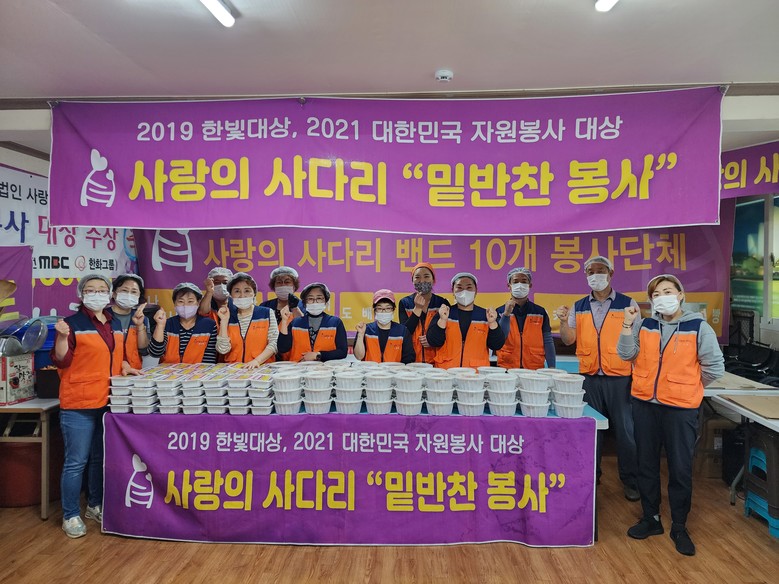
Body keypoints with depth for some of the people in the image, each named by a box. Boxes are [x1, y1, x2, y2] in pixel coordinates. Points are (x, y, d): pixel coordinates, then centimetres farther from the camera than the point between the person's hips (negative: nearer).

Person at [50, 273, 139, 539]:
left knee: (100, 458, 17)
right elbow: (61, 362, -13)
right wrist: (62, 336, -27)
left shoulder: (115, 324, 12)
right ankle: (70, 515, 14)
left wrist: (125, 367, 5)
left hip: (108, 402, 6)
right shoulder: (73, 323, -8)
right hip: (79, 405, -6)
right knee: (76, 462, 0)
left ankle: (95, 505, 32)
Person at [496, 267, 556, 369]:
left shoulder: (540, 312, 5)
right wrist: (506, 314, -20)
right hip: (506, 368, -1)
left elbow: (547, 342, 4)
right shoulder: (500, 311, 2)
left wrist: (552, 368, -2)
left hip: (535, 369, 1)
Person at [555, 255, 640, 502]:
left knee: (626, 430, 4)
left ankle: (630, 481, 21)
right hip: (590, 378, 3)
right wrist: (564, 322, -14)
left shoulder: (628, 304, 0)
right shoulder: (578, 307, 8)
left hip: (620, 378, -2)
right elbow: (569, 339, 5)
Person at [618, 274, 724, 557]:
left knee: (680, 470, 6)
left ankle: (679, 527, 23)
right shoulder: (644, 326, 4)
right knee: (647, 465, 14)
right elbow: (626, 355, -6)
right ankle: (650, 519, 30)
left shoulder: (698, 327, -5)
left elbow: (714, 368, -2)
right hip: (644, 405, 4)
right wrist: (628, 324, -14)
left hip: (680, 409, -3)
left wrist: (687, 386, 6)